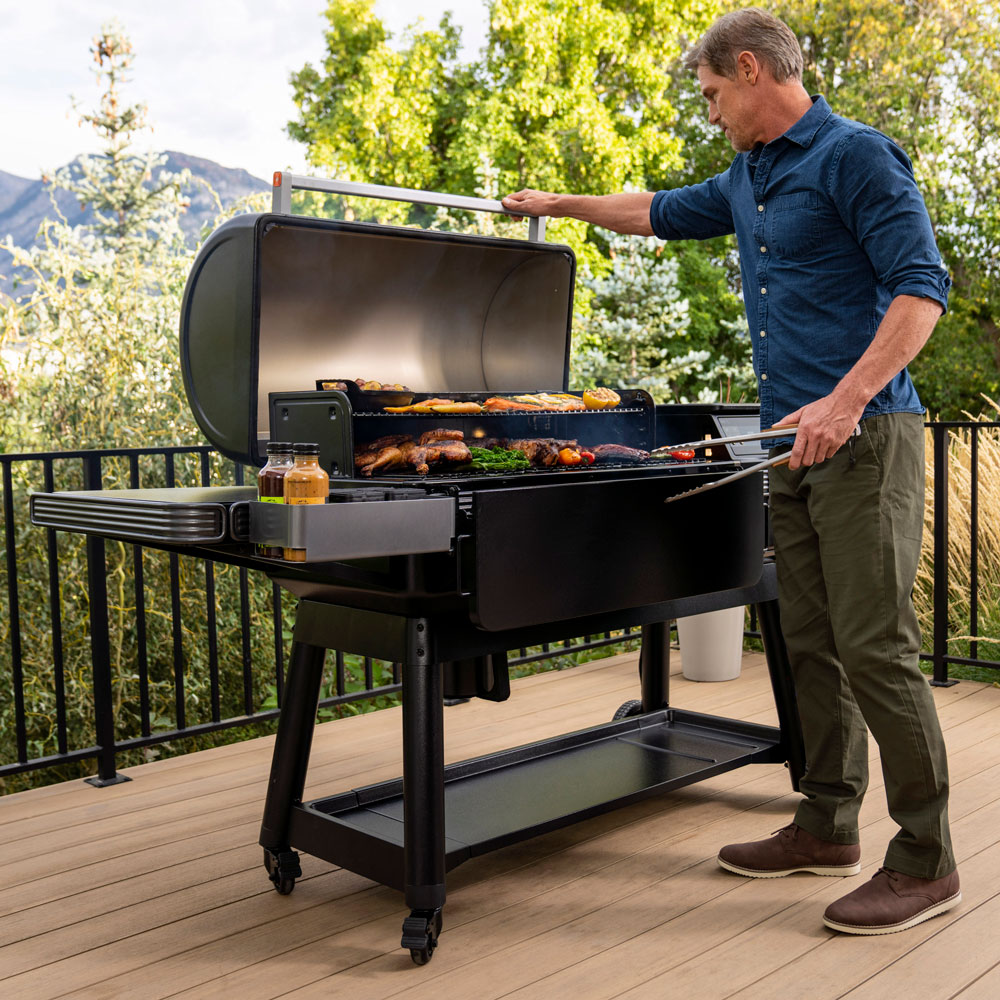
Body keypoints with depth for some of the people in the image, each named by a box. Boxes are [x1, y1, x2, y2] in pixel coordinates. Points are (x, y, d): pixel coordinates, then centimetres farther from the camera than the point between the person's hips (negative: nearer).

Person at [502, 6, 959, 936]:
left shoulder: (855, 155, -7)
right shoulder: (746, 179, 20)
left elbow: (921, 285, -15)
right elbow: (663, 211, 37)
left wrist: (848, 400, -25)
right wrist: (560, 204, 44)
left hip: (863, 437, -8)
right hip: (795, 442, 8)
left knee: (874, 645, -8)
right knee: (812, 642, 10)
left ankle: (926, 859, 2)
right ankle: (828, 824, 20)